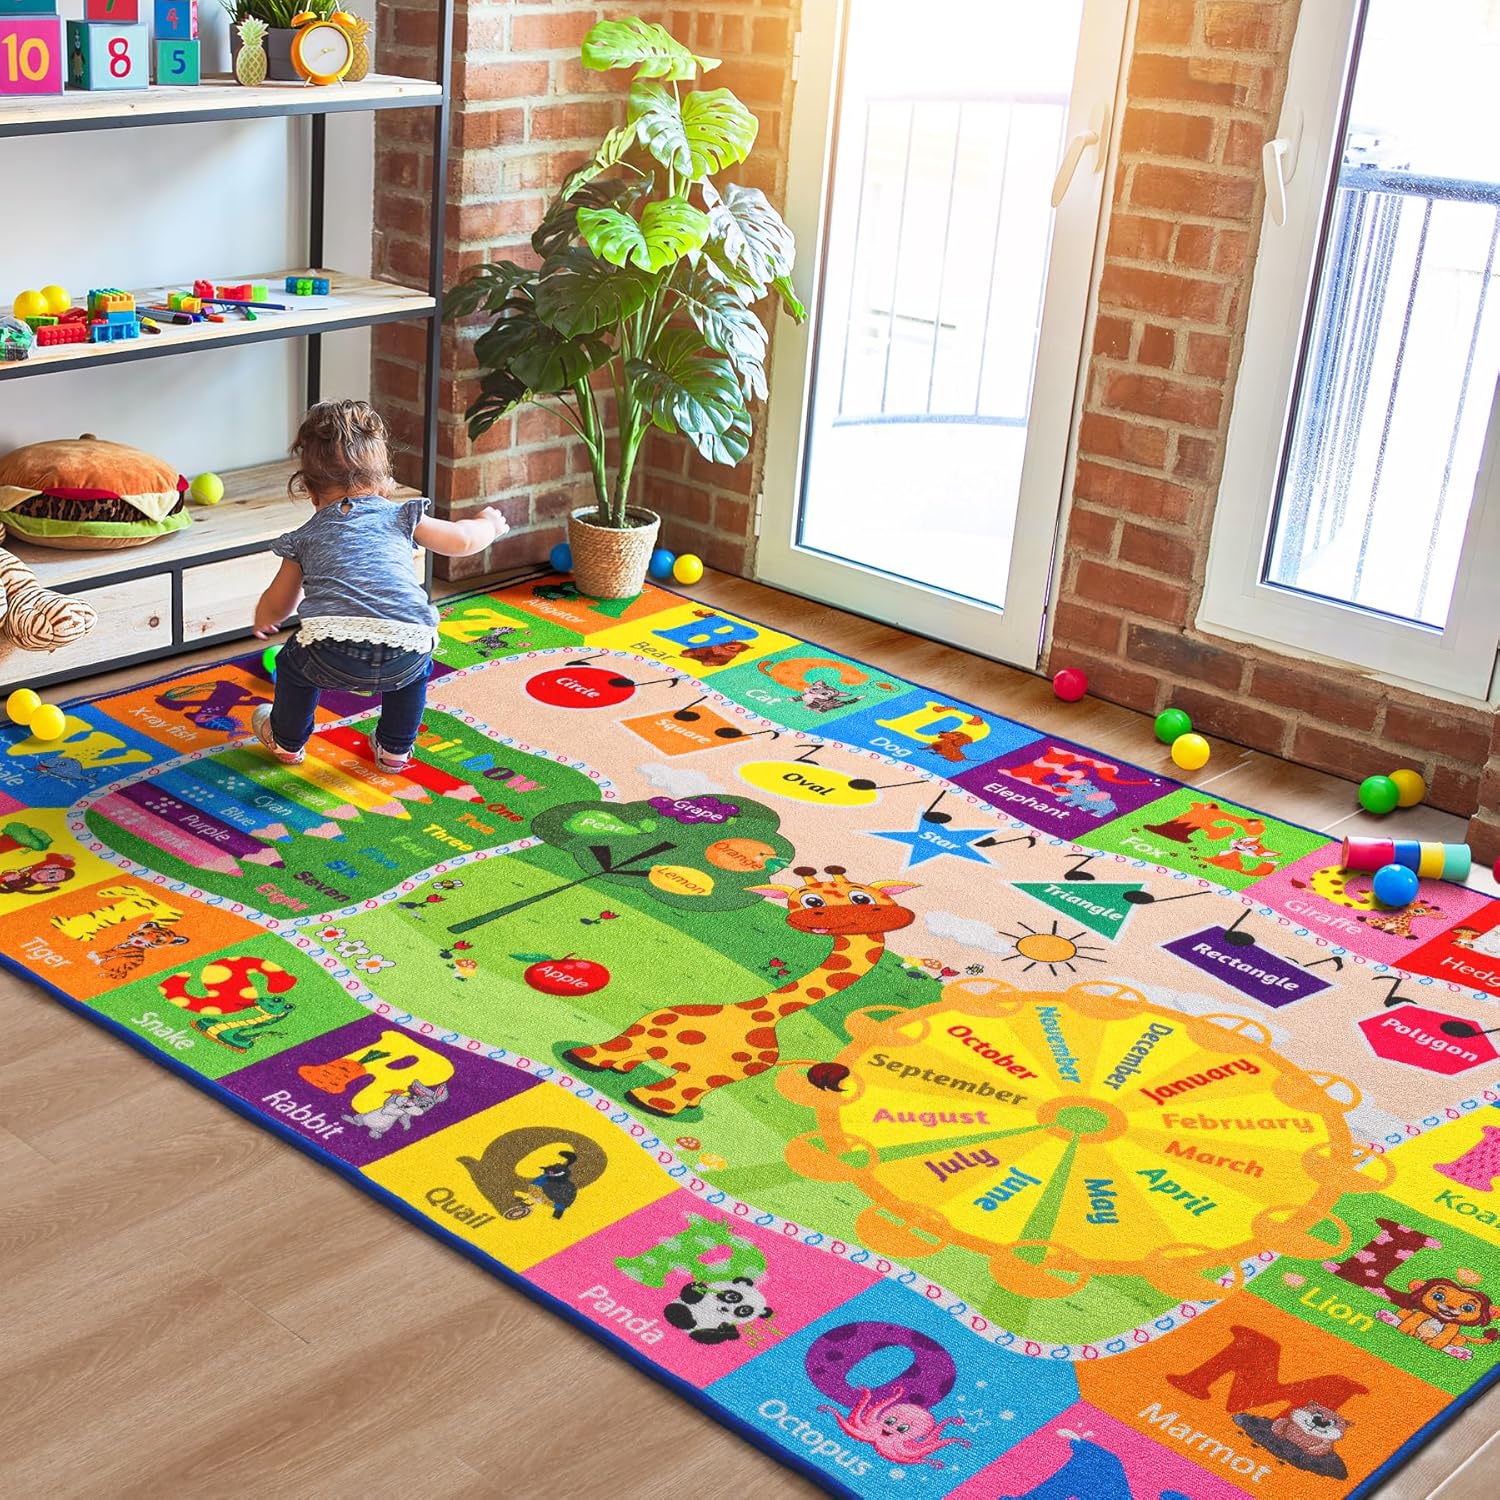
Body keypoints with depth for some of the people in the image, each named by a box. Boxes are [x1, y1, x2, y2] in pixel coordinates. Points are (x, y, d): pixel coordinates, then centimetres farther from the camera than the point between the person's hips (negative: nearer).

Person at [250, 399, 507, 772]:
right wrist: (489, 524, 49)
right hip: (403, 655, 1)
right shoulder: (401, 516, 20)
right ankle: (396, 749, 43)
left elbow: (277, 606, 34)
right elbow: (460, 541, 26)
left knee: (294, 661, 33)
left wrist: (262, 621, 59)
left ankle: (286, 741, 50)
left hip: (331, 657, -1)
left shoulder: (304, 537, 23)